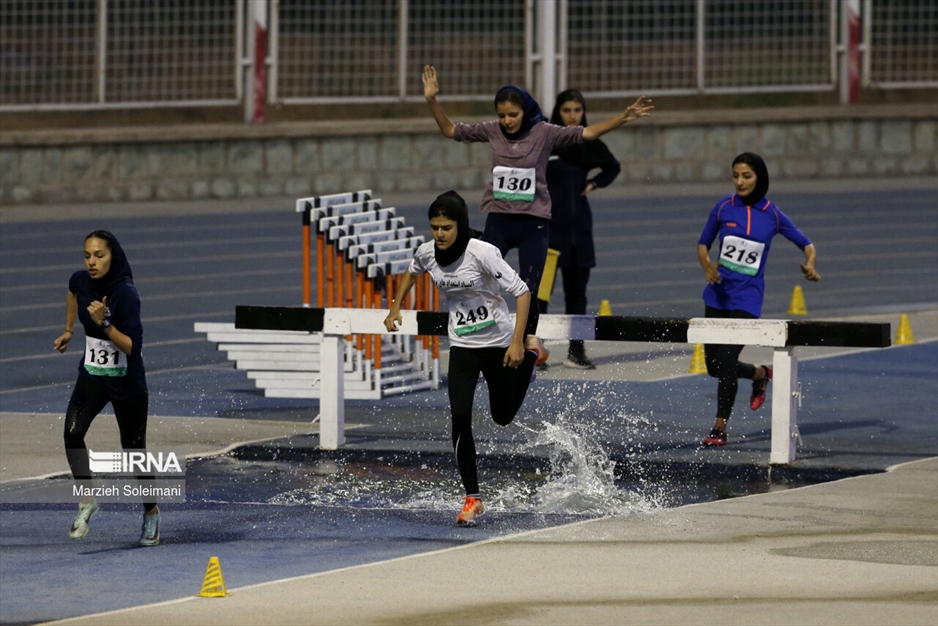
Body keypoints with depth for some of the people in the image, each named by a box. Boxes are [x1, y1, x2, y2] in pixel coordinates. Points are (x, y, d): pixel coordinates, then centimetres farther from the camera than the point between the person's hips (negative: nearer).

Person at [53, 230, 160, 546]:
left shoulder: (126, 293, -24)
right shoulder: (81, 281, -8)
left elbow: (133, 347, -27)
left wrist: (104, 323, -38)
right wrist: (68, 330, 23)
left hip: (127, 384, -4)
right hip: (92, 377, 4)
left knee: (134, 451, 8)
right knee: (72, 433, -21)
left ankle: (151, 512, 32)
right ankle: (87, 501, -7)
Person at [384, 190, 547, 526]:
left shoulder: (482, 253, -25)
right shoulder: (427, 253, -8)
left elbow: (522, 292, -22)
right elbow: (412, 272, 19)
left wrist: (518, 343, -27)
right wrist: (395, 308, 13)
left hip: (499, 343, -3)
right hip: (462, 346, 3)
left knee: (503, 417, 16)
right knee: (460, 419, -13)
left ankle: (531, 351, 42)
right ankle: (472, 498, -5)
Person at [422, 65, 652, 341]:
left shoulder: (544, 133, -4)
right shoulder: (492, 131, 3)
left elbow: (587, 133, -6)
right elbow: (450, 130, 10)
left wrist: (623, 118, -17)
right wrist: (432, 101, -1)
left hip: (534, 224, -2)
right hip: (498, 221, 2)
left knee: (529, 292, -1)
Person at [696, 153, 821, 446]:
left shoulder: (773, 215, -4)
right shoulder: (724, 208, -1)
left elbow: (807, 245, 5)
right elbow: (703, 244, 8)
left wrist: (810, 265, -17)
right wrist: (707, 266, -14)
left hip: (747, 297, -3)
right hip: (718, 293, 3)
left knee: (726, 360, -14)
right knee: (714, 365, 9)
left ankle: (720, 428, -2)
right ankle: (760, 373, 39)